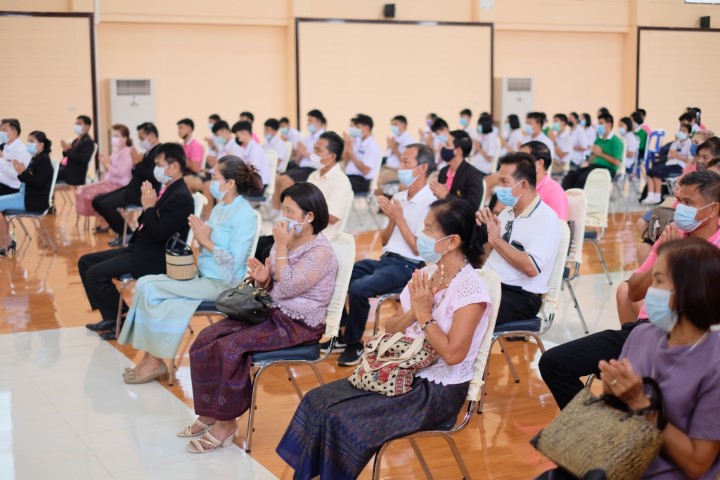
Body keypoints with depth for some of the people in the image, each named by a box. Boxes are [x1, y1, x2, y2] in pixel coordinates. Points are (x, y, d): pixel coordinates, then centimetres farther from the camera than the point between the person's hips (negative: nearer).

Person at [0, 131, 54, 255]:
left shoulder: (44, 160, -13)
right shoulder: (35, 159, 14)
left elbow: (37, 183, -21)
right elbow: (28, 180, 14)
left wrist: (22, 172, -23)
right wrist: (20, 171, -1)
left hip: (34, 201, -9)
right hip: (25, 195, 9)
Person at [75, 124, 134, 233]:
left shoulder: (126, 152, -11)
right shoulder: (115, 152, 14)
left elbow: (121, 173, -22)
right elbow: (107, 175, 17)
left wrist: (108, 165, -16)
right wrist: (104, 165, 0)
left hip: (120, 185, -10)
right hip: (109, 182, 10)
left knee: (92, 193, -21)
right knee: (82, 190, 4)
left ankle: (104, 223, -3)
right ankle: (100, 221, 7)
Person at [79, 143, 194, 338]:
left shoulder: (181, 197, -18)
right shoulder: (167, 190, 11)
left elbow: (160, 234, -24)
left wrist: (149, 207, -15)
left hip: (155, 258, -11)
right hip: (141, 249, 11)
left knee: (95, 273, -18)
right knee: (86, 262, 11)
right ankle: (111, 317, 13)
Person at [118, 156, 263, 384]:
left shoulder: (244, 215, -15)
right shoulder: (220, 207, 12)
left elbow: (234, 263, -22)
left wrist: (206, 241, -17)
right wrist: (200, 235, -5)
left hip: (222, 284, -9)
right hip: (203, 276, 9)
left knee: (150, 289, -17)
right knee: (144, 283, -6)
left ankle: (155, 361, -5)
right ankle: (151, 355, -6)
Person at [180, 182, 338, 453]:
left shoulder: (321, 252, -16)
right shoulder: (287, 241, 10)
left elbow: (286, 288, -25)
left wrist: (281, 247, -20)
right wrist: (262, 278, -6)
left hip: (299, 326, -9)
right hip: (272, 313, 9)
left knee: (230, 346, -26)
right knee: (206, 339, -8)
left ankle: (226, 423, -12)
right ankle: (209, 413, 1)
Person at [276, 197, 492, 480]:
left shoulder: (471, 289, -18)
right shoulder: (428, 273, 5)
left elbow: (452, 353, -24)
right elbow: (390, 329, 8)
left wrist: (424, 314, -17)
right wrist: (413, 311, -11)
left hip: (438, 391, -8)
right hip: (404, 374, 8)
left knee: (342, 419, -21)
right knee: (318, 400, -5)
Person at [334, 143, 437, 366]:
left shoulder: (430, 204, -12)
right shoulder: (398, 198, 12)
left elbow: (419, 249, -15)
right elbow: (384, 241, 15)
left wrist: (399, 218, -14)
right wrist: (392, 219, -4)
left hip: (408, 267, -8)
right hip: (385, 259, 8)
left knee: (358, 288, -27)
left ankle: (354, 344, -7)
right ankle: (341, 333, 10)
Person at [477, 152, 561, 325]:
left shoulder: (546, 218, -9)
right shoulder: (507, 212, 15)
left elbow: (531, 267, -20)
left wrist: (497, 240, -14)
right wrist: (483, 231, -1)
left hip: (520, 296, -7)